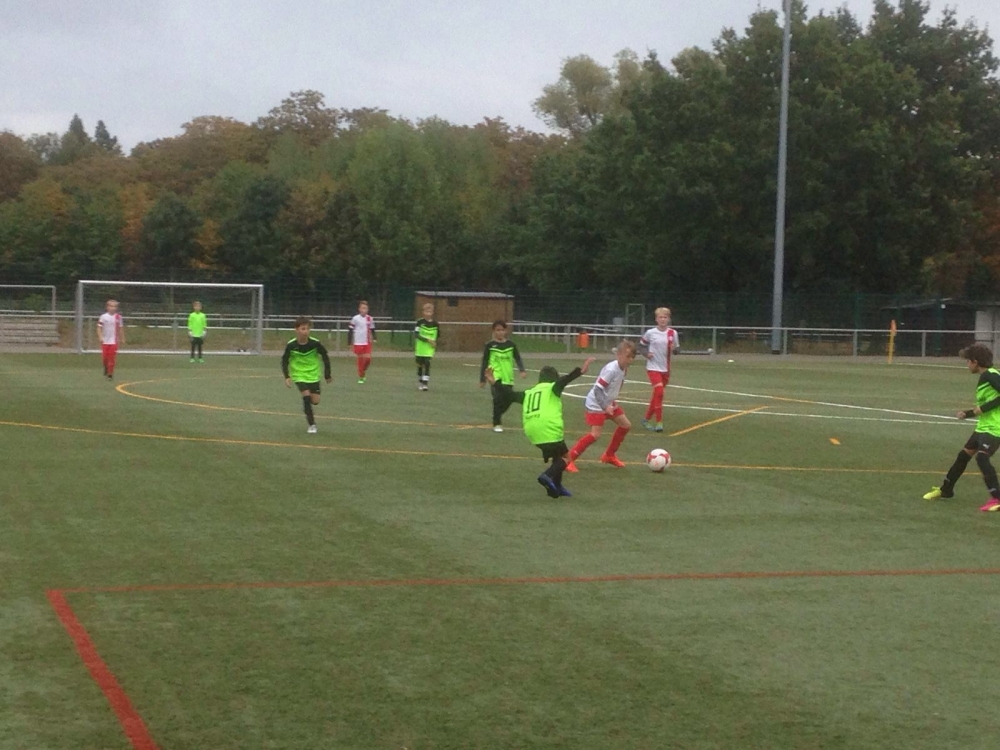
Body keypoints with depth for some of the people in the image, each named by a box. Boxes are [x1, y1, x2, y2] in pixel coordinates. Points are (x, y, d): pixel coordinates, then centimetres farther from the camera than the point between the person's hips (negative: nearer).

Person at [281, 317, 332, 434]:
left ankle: (307, 407, 35)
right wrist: (287, 377, -12)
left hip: (313, 374, 1)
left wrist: (327, 375, 2)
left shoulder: (315, 343, -16)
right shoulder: (291, 345, -16)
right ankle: (312, 424, -8)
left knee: (315, 401, -3)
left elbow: (325, 356, -1)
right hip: (299, 375, -1)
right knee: (306, 395, -21)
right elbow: (284, 361, -2)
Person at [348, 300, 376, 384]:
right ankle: (360, 377, 13)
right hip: (358, 342, -3)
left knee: (368, 358, -8)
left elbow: (372, 330, 15)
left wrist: (374, 338, 0)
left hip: (367, 342, 3)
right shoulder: (355, 319, -7)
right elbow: (350, 330, -2)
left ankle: (364, 371, 20)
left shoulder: (370, 319, 4)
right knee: (360, 360, 2)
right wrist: (350, 340, -6)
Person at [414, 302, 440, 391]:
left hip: (430, 349, 0)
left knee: (427, 364, -13)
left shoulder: (435, 324, 2)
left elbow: (438, 336, 14)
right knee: (420, 365, 8)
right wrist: (427, 340, -22)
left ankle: (425, 383, -14)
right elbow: (416, 334, -13)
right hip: (420, 348, 0)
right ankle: (420, 383, 23)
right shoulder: (420, 322, -4)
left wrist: (435, 343, -4)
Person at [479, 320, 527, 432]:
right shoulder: (489, 345, -1)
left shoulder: (511, 344, 5)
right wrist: (482, 379, 3)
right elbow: (484, 362, 3)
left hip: (508, 377, 3)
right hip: (495, 376, -3)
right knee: (498, 398, -14)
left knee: (508, 399, 5)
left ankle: (498, 415, 34)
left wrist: (522, 370, -10)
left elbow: (517, 359, 8)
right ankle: (496, 424, 1)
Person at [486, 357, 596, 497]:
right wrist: (580, 371, -24)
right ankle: (548, 475, -20)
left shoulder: (528, 393, 25)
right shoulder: (552, 388, 9)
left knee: (557, 456, 25)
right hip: (549, 429, -7)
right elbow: (564, 380, -11)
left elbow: (510, 395, 26)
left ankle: (556, 487, 23)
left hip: (532, 431, 7)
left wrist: (494, 382, 35)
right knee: (565, 458, 4)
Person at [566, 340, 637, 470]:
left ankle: (609, 455, 27)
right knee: (595, 434, -18)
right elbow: (598, 389, -29)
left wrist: (612, 401, 9)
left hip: (608, 403, 9)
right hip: (596, 404, -9)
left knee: (626, 425, 12)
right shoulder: (611, 370, -28)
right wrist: (605, 406, -33)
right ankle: (568, 459, -12)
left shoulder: (624, 369, 0)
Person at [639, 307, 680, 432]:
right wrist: (646, 353, -11)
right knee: (659, 392, -18)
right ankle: (659, 422, -13)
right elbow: (641, 345, 7)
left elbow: (676, 349, 9)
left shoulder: (673, 333, 0)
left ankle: (647, 419, 28)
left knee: (657, 395, 11)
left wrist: (674, 349, -14)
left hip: (665, 369, 4)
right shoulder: (650, 333, -5)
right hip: (653, 367, -4)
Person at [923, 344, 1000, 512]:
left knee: (981, 456, -26)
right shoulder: (984, 377, 14)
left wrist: (983, 408, -23)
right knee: (963, 455, 19)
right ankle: (945, 489, 36)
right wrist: (969, 413, 11)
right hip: (983, 426, 11)